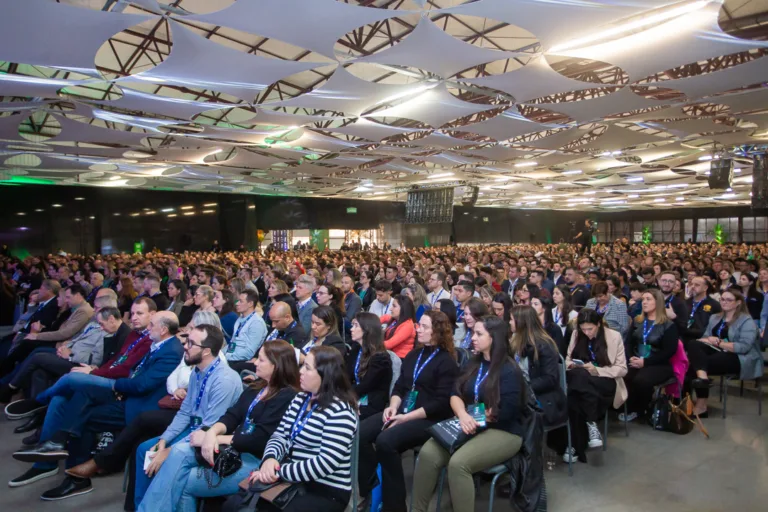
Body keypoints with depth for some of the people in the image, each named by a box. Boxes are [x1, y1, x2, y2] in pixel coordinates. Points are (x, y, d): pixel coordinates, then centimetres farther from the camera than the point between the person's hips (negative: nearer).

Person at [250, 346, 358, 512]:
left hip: (326, 492, -7)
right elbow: (280, 435, 7)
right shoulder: (301, 398, 9)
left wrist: (279, 471, -21)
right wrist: (270, 458, -15)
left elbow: (325, 463, -24)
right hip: (293, 480, 8)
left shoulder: (339, 412, -18)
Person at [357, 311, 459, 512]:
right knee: (361, 433, -15)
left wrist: (407, 417, -18)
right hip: (402, 412, 7)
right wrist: (393, 407, -5)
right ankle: (367, 491, 0)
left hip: (429, 419, -7)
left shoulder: (447, 362, -7)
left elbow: (441, 403, -15)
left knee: (385, 441, -29)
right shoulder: (414, 354, 16)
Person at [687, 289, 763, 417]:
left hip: (739, 359, -7)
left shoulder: (747, 321, -3)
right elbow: (705, 338, 11)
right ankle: (702, 377, -40)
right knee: (694, 345, -25)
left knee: (694, 366, -27)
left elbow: (744, 347, -16)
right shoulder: (714, 318, 19)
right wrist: (709, 340, -12)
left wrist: (719, 343, -14)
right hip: (718, 353, 7)